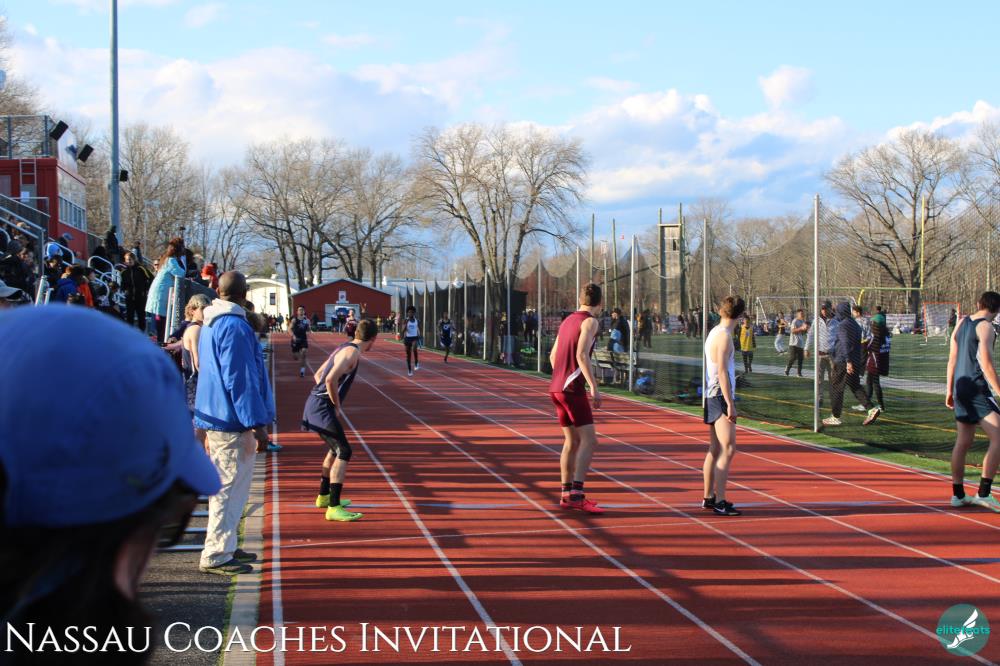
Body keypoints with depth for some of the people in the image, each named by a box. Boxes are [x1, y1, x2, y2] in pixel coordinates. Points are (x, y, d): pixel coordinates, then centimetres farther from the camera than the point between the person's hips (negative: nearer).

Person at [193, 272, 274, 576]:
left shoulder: (211, 325, 14)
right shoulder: (234, 326, -18)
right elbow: (241, 380, -20)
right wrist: (256, 423, -18)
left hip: (217, 419, 10)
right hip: (233, 423, -10)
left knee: (229, 486, 18)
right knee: (229, 488, -5)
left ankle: (225, 547, 25)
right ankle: (216, 556, -2)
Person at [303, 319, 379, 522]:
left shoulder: (344, 348, 16)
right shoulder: (352, 352, -14)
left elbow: (318, 375, 24)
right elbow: (331, 380, -27)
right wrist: (337, 406, -14)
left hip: (315, 404, 10)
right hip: (322, 408, -10)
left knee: (336, 449, 25)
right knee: (343, 452, -13)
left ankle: (324, 496, 39)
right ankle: (333, 508, -18)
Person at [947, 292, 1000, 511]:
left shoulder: (962, 323, 14)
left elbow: (952, 360, 17)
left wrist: (950, 390, 22)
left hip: (961, 388, 9)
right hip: (978, 390, -9)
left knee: (963, 442, 13)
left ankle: (958, 494, 16)